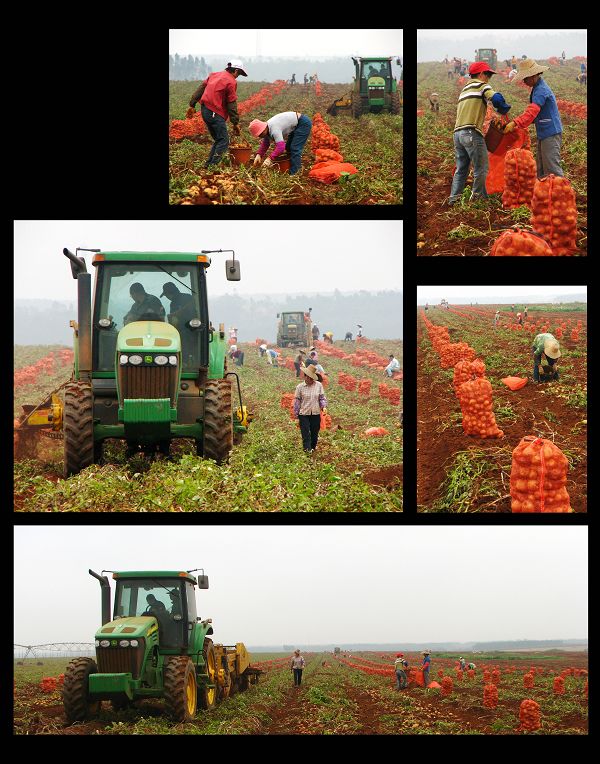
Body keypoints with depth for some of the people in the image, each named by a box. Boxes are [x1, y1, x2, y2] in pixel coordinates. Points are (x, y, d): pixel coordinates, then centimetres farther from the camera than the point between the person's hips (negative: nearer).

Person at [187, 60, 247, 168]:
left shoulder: (213, 75, 15)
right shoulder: (231, 82, -8)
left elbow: (200, 89, 17)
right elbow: (232, 105, -9)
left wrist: (192, 105, 21)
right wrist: (236, 123, -5)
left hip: (204, 110, 9)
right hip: (215, 113, -9)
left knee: (218, 140, 17)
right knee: (224, 141, -6)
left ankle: (208, 164, 13)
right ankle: (212, 165, -14)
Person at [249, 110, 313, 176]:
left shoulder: (274, 129, -33)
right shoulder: (267, 129, -2)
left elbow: (281, 147, -41)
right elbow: (265, 143, 5)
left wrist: (270, 158, -41)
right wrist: (259, 155, -10)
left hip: (303, 123, -10)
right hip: (296, 124, 10)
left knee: (295, 149, -15)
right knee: (289, 147, 15)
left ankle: (294, 174, -14)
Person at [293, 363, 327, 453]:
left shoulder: (319, 385, -2)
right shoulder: (300, 387, -6)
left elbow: (322, 398, 6)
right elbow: (297, 400, 0)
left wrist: (324, 407, -11)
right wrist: (296, 413, 2)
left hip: (316, 413, 2)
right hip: (304, 414, -2)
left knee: (315, 432, 12)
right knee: (306, 432, -5)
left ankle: (313, 447, 29)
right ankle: (307, 448, -3)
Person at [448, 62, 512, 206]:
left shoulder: (465, 89, 26)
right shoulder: (481, 85, 0)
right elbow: (496, 99, -16)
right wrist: (504, 110, 2)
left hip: (458, 133, 8)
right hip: (471, 133, -8)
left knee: (461, 169, 12)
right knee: (481, 168, -1)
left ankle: (454, 199, 9)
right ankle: (478, 197, 1)